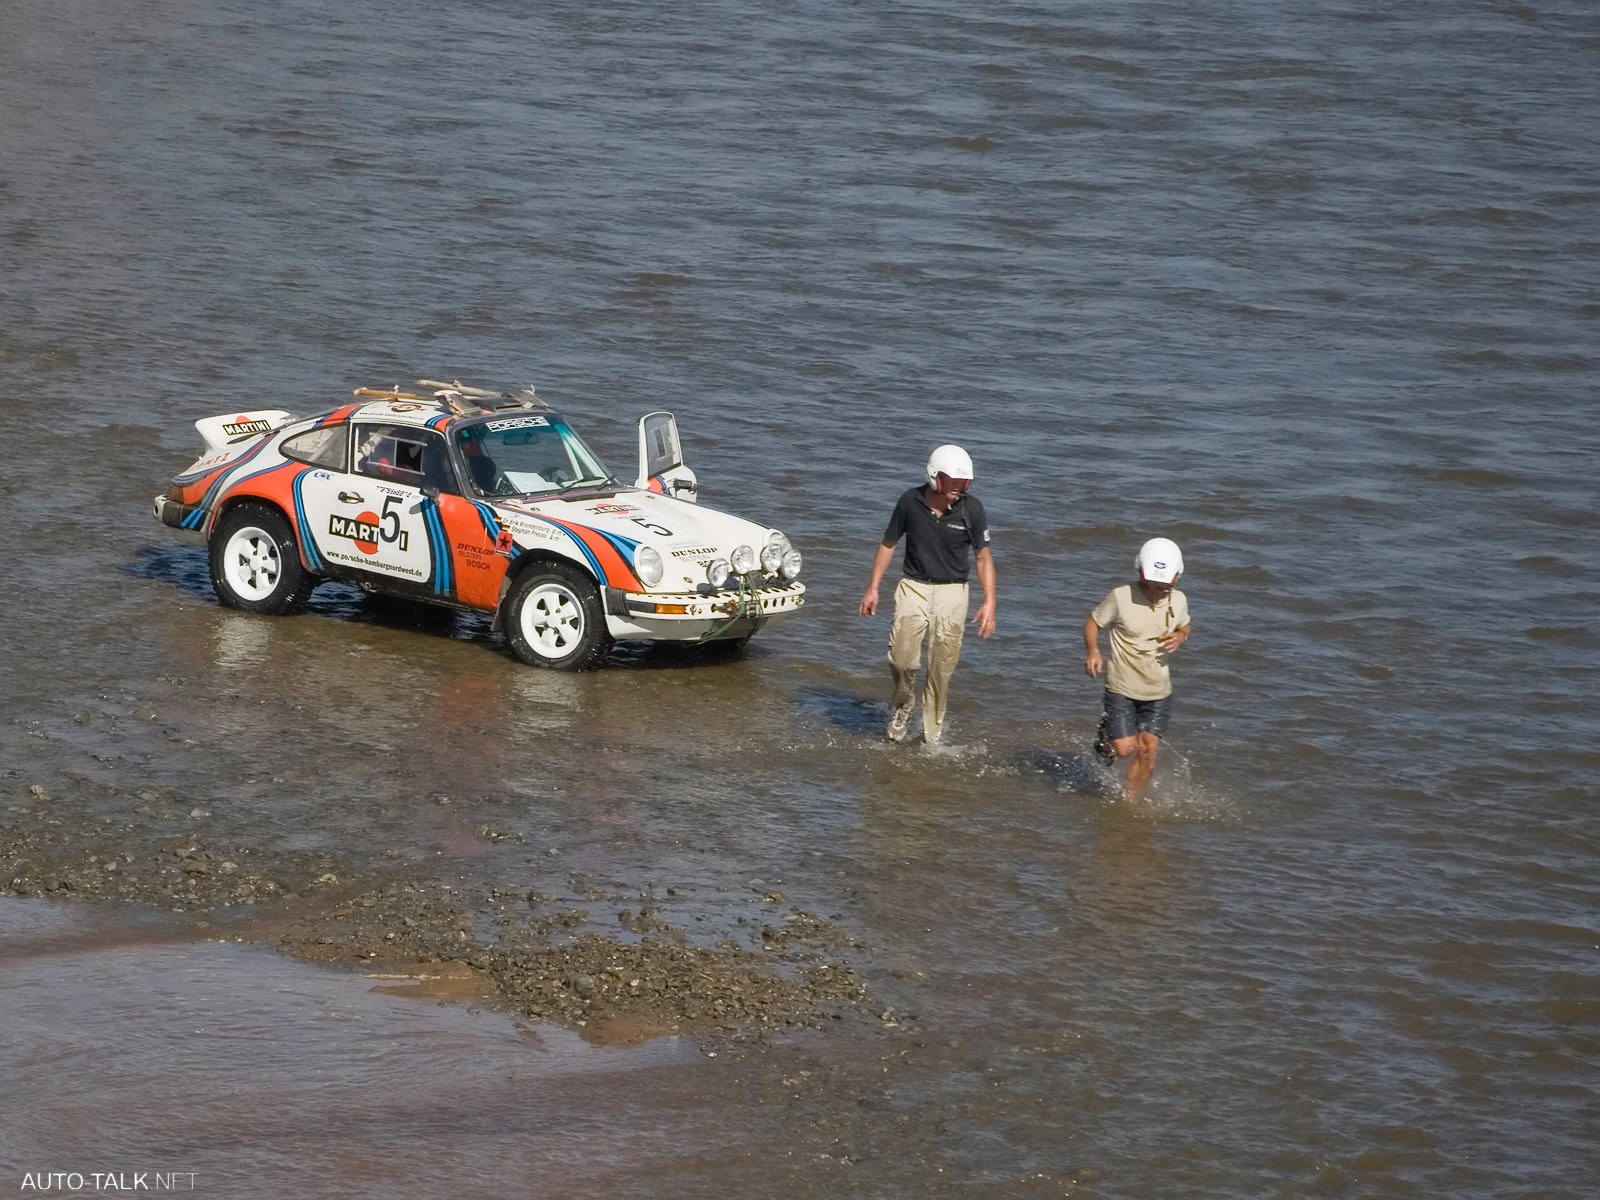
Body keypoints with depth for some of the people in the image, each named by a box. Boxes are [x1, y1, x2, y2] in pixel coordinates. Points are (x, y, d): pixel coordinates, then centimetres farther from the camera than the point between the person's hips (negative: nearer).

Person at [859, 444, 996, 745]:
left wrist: (989, 602, -5)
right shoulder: (910, 502, -6)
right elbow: (888, 544, 7)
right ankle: (903, 704, 17)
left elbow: (983, 556, 2)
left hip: (952, 593, 0)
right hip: (914, 587, 0)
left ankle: (932, 737, 14)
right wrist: (873, 588, 5)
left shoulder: (971, 509, -7)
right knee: (901, 657, -15)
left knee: (942, 669, 0)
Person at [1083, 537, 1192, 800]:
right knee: (1125, 749, -8)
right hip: (1122, 689, -3)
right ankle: (1107, 734, 27)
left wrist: (1181, 636, -8)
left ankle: (1128, 801, 17)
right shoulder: (1121, 597, -16)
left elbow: (1185, 626, 17)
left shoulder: (1178, 600, -4)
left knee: (1148, 751, -1)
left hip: (1159, 691, 3)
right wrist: (1092, 651, -22)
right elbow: (1093, 622, -4)